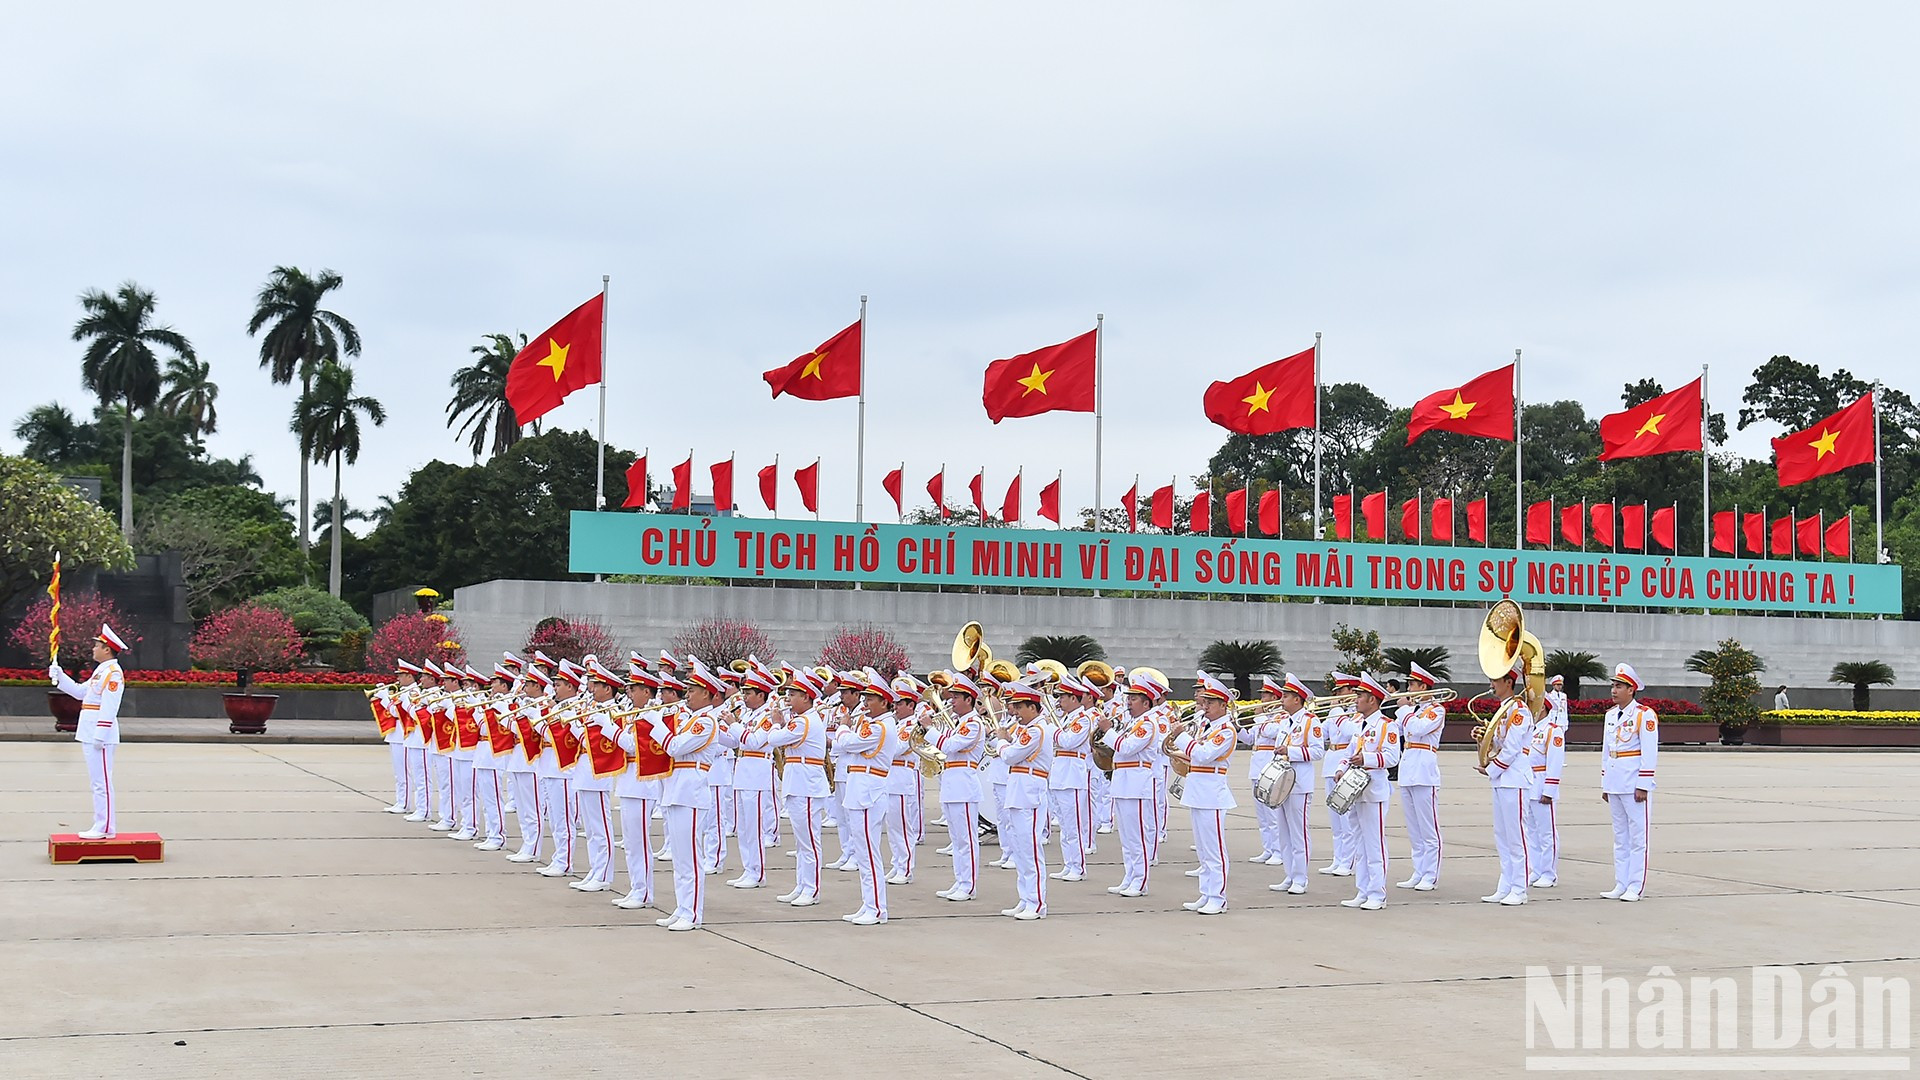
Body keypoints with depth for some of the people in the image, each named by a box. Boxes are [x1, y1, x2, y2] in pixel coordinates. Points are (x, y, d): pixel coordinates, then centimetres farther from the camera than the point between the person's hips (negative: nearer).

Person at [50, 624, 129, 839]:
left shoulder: (113, 674, -14)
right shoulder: (101, 671, 18)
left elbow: (109, 708, -20)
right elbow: (81, 692, 29)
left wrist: (100, 736, -24)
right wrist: (60, 677, 20)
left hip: (100, 736, -10)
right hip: (90, 735, 10)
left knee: (101, 782, -8)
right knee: (97, 782, 13)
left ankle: (104, 828, -6)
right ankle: (103, 825, 17)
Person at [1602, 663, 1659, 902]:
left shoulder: (1645, 715, -9)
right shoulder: (1611, 715, 13)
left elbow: (1650, 753, -12)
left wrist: (1643, 786, -15)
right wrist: (1604, 784, 16)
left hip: (1634, 786, -7)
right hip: (1614, 785, 7)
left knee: (1638, 837, -1)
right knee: (1620, 837, 11)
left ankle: (1636, 887, 2)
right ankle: (1621, 884, 16)